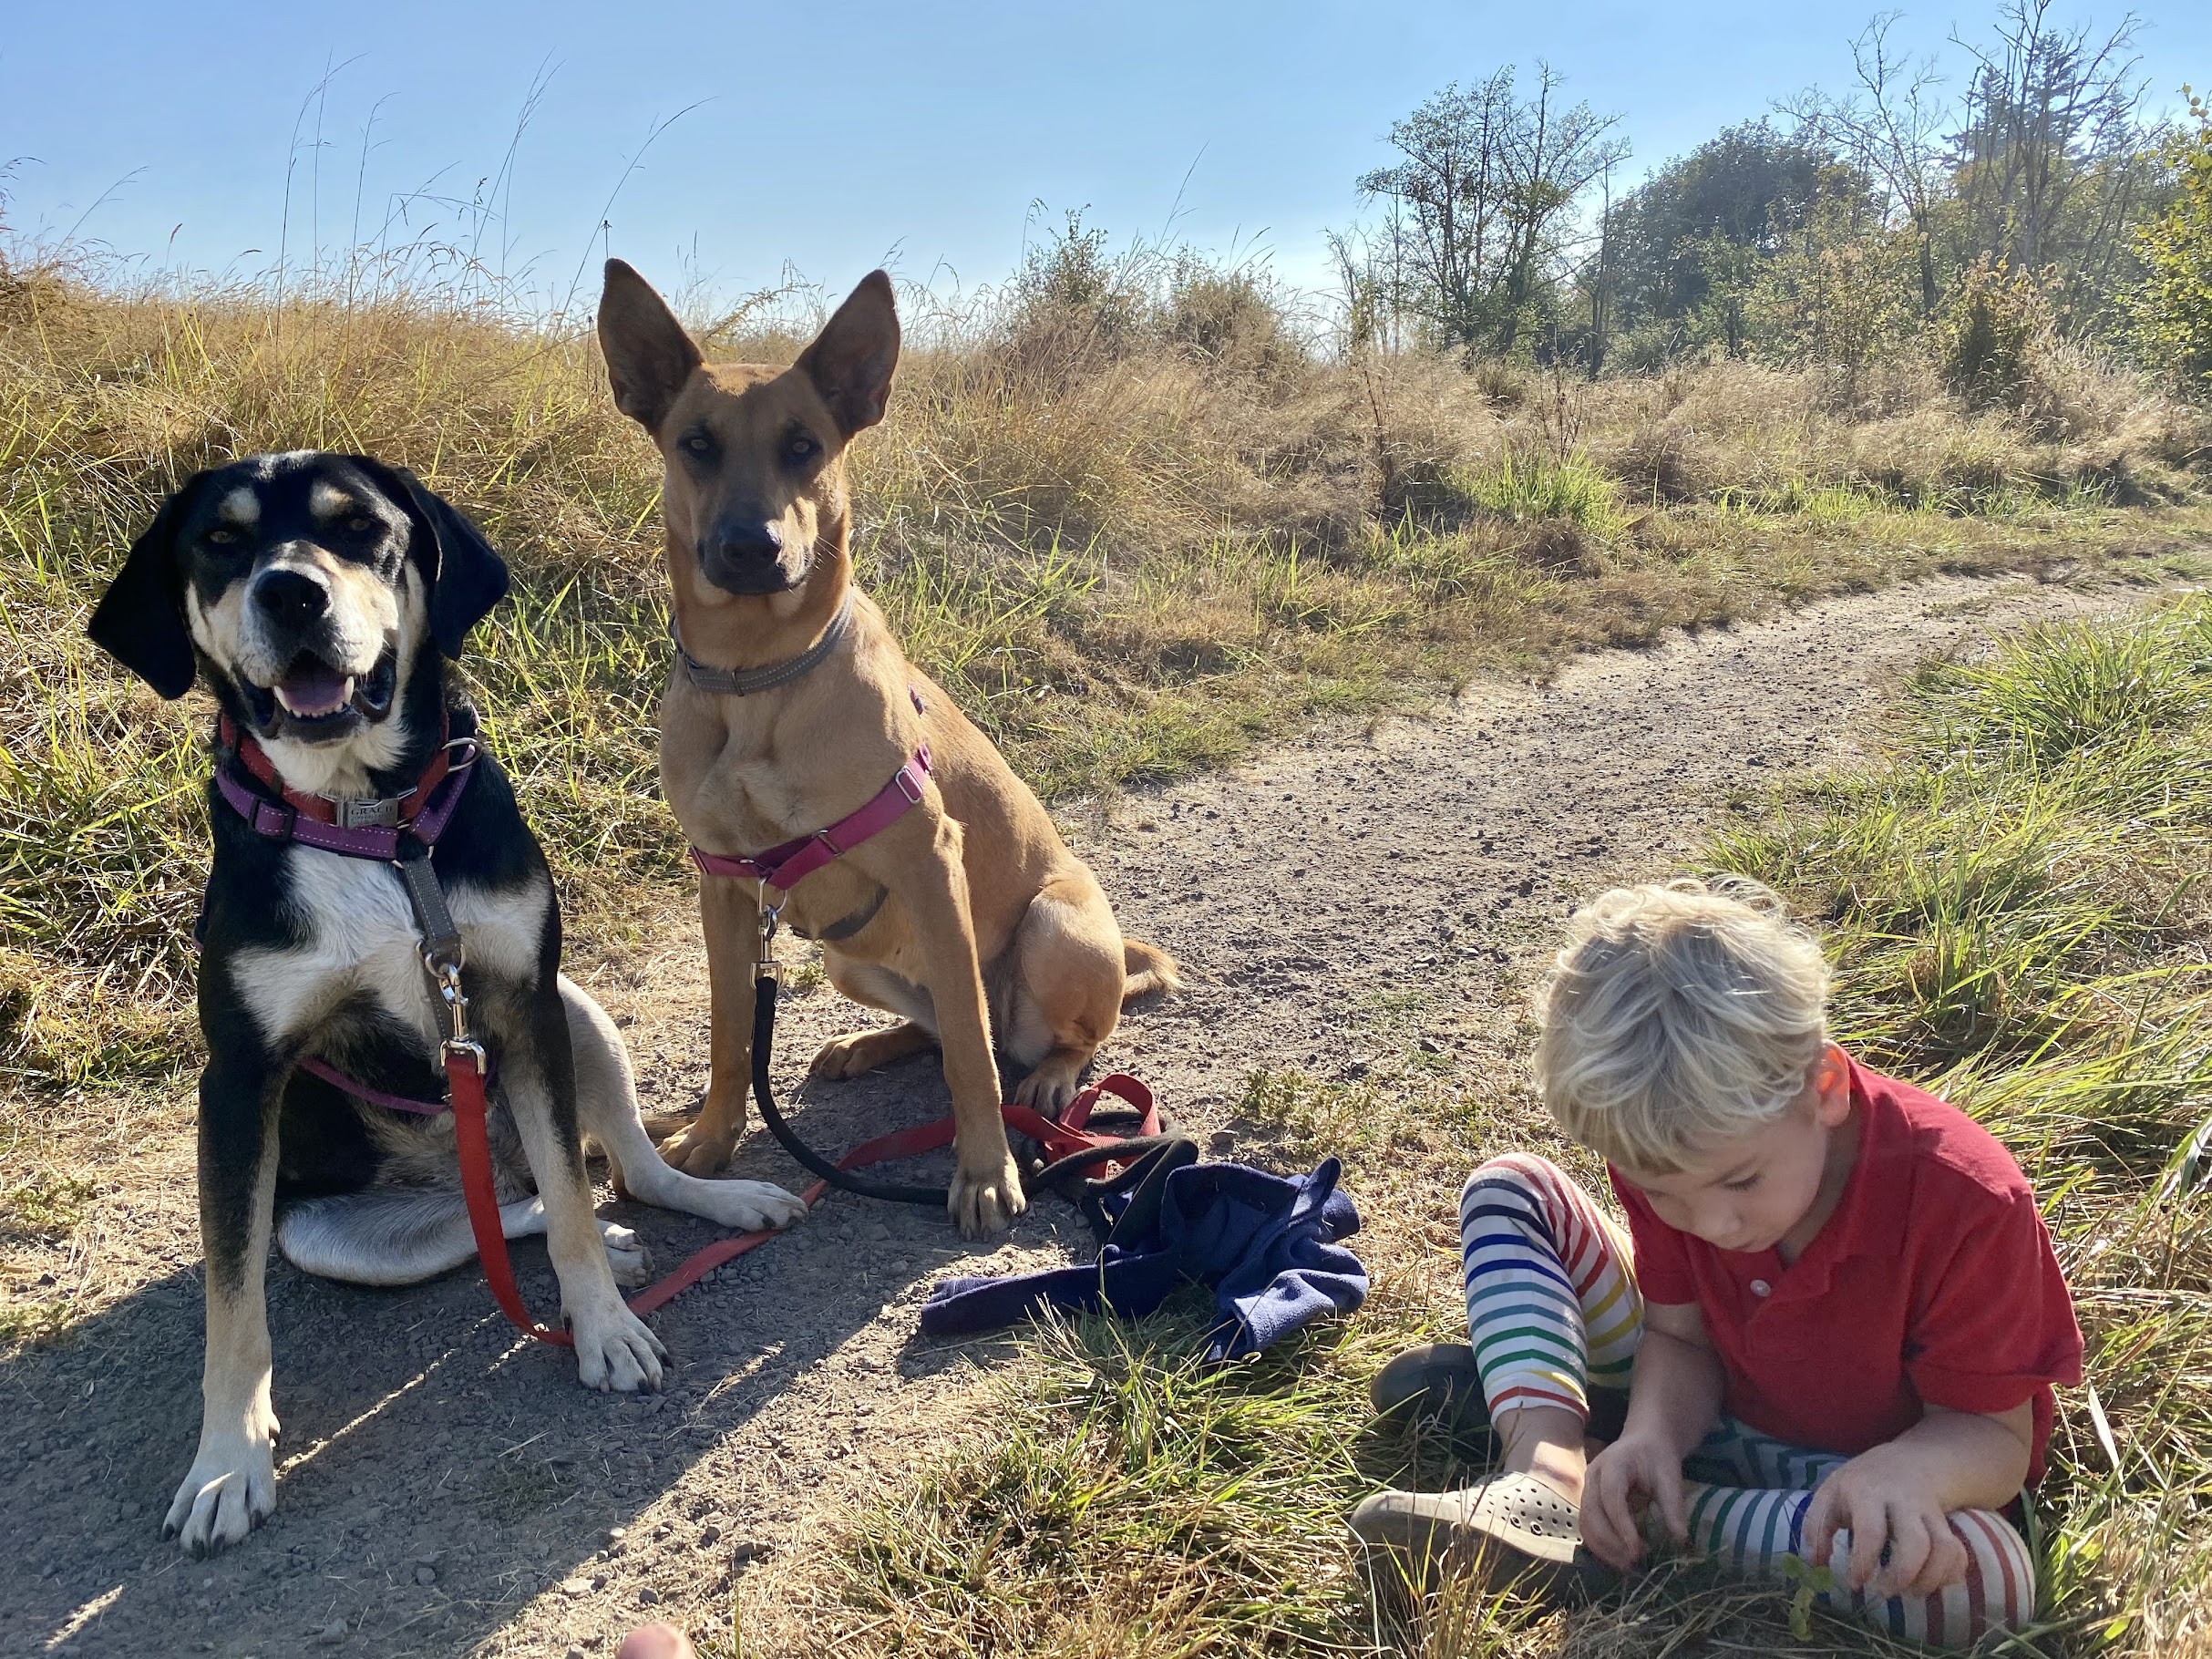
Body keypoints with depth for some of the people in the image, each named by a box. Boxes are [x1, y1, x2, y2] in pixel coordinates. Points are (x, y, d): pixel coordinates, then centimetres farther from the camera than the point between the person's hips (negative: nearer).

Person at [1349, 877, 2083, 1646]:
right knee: (1509, 1189, -6)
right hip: (1710, 1407, 4)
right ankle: (1549, 1477, -24)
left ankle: (1644, 1503, -22)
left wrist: (1908, 1469, -46)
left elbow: (1995, 1436, -23)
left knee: (1987, 1578, -40)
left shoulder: (1967, 1205, -33)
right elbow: (1681, 1338, -11)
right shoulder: (1675, 1156, -20)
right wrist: (1652, 1429, -33)